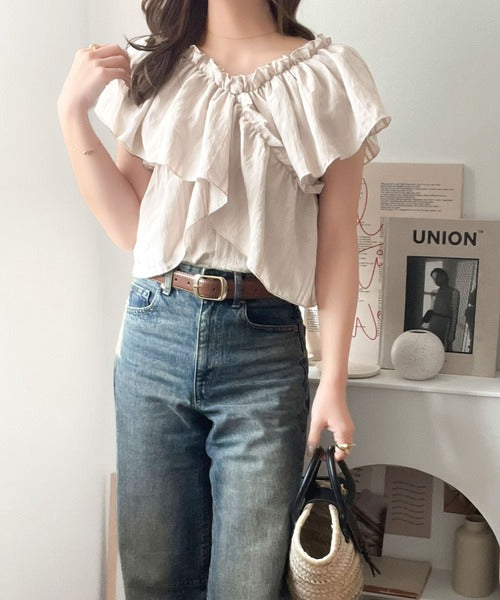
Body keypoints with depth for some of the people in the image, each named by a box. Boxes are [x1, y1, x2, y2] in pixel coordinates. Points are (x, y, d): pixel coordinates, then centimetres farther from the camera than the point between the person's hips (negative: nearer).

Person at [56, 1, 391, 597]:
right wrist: (73, 111, -1)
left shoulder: (327, 75, 2)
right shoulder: (148, 70, 11)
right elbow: (130, 227, 6)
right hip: (153, 335, 3)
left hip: (263, 349, -2)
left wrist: (334, 382, -5)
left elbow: (337, 241, 0)